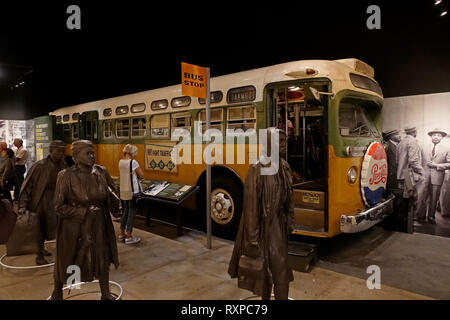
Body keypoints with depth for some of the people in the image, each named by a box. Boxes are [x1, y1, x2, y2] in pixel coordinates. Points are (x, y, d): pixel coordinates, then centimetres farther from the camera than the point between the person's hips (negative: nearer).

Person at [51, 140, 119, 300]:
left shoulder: (101, 172, -5)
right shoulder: (66, 175, -15)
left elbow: (113, 193, 11)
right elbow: (59, 207, -13)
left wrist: (115, 207, -8)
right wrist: (84, 212, -21)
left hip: (99, 225, 3)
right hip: (74, 226, -3)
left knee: (103, 258, 14)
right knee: (66, 261, 17)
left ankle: (106, 294, 37)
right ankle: (57, 291, 48)